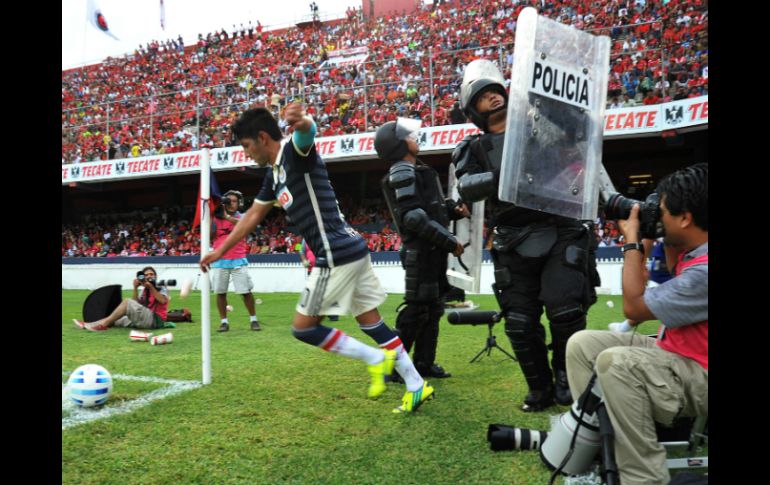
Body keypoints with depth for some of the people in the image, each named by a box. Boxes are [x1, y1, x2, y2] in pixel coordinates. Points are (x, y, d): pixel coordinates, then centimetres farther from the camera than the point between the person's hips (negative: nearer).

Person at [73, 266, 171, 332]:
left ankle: (102, 325, -19)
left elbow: (163, 301, -16)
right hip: (146, 319, 8)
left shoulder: (162, 288, 5)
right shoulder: (145, 290, 23)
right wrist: (135, 288, -3)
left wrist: (151, 287, -15)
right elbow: (137, 305, 6)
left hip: (156, 319, -8)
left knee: (127, 302, -21)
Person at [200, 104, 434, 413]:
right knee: (372, 324, 13)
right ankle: (417, 386, 20)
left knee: (303, 327, 0)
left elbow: (308, 132, -34)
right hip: (351, 251, 10)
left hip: (338, 255, -10)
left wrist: (302, 121, -58)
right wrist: (220, 251, 30)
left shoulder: (294, 150, -8)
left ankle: (376, 359, 5)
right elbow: (252, 216, 27)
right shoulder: (275, 174, 19)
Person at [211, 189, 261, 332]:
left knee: (246, 291, -3)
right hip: (220, 261, 2)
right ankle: (224, 322, 13)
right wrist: (210, 215, -9)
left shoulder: (242, 217, 3)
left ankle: (253, 319, 9)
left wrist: (227, 216, -30)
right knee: (220, 292, 3)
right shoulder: (216, 218, 8)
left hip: (238, 261, -2)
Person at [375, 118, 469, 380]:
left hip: (432, 250, 10)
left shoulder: (417, 171, 21)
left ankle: (424, 363, 21)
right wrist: (450, 241, -18)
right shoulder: (402, 172, -11)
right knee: (416, 308, -8)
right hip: (421, 251, -10)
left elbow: (433, 206, 23)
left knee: (433, 308, 13)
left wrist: (455, 209, 2)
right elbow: (414, 216, -21)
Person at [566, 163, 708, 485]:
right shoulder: (695, 251, 3)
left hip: (700, 376, -10)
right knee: (582, 343, 2)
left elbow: (634, 308, -21)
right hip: (675, 352, 10)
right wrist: (668, 241, 9)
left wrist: (632, 241, -13)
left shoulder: (704, 271, -28)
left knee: (616, 362, -36)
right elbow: (676, 281, 27)